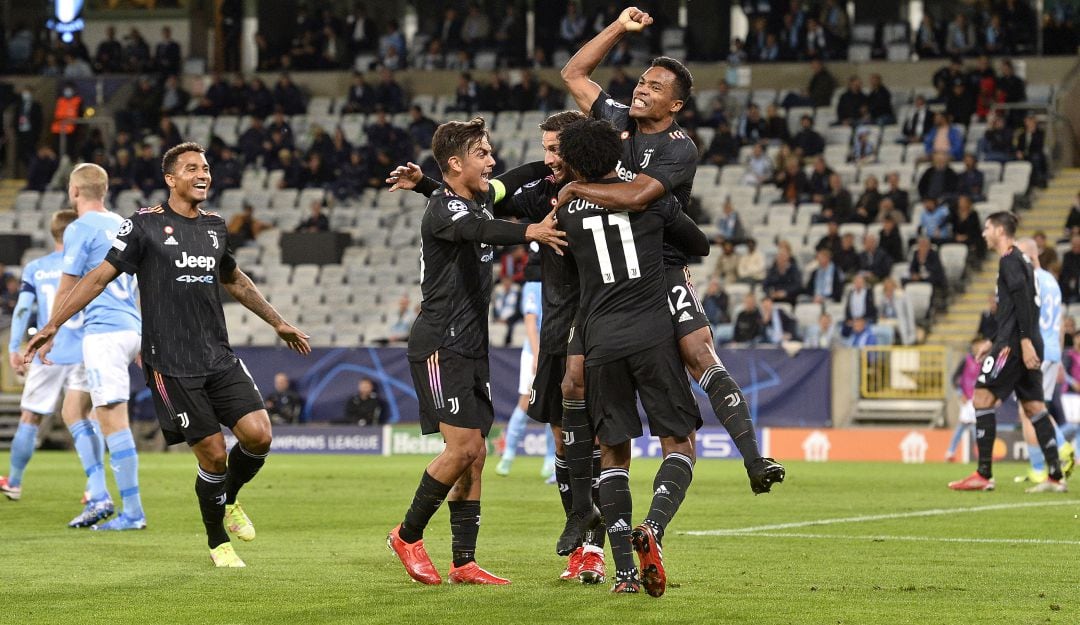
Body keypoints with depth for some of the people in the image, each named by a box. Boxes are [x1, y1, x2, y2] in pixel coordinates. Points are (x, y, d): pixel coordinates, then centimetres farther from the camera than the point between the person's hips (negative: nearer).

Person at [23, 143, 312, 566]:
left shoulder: (215, 226, 13)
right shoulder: (145, 224, -3)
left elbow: (235, 281, 30)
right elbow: (101, 276, -2)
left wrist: (278, 322, 36)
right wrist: (52, 326, -6)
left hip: (219, 358, 5)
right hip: (170, 366, -5)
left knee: (258, 434, -10)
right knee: (213, 453, -7)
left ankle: (228, 499, 20)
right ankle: (217, 542, 15)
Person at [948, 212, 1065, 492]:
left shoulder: (1010, 260, -8)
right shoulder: (1020, 260, 22)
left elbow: (1022, 300, -19)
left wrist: (1025, 341, -25)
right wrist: (993, 343, 28)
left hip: (1014, 343, -10)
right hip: (1027, 344, 10)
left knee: (982, 398, -7)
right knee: (1034, 407, 7)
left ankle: (984, 475, -10)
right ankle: (1055, 476, 2)